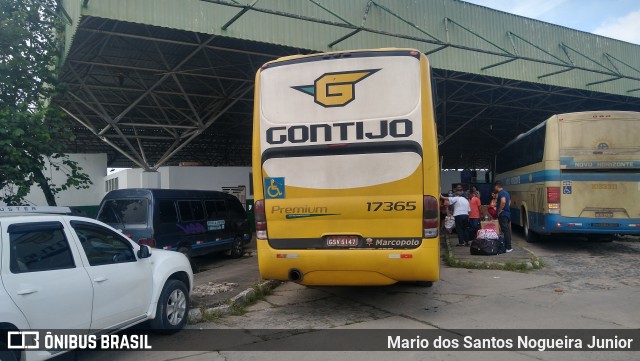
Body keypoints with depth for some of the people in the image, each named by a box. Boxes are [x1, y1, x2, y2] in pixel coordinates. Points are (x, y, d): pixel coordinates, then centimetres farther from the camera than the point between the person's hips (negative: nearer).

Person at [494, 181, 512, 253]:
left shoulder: (501, 193, -14)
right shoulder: (506, 192, 17)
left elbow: (503, 202, -30)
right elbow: (509, 202, 27)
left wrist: (499, 211, -21)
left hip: (503, 214, -10)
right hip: (507, 214, 10)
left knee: (505, 230, -8)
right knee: (507, 230, 13)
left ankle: (508, 248, -8)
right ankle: (508, 246, 19)